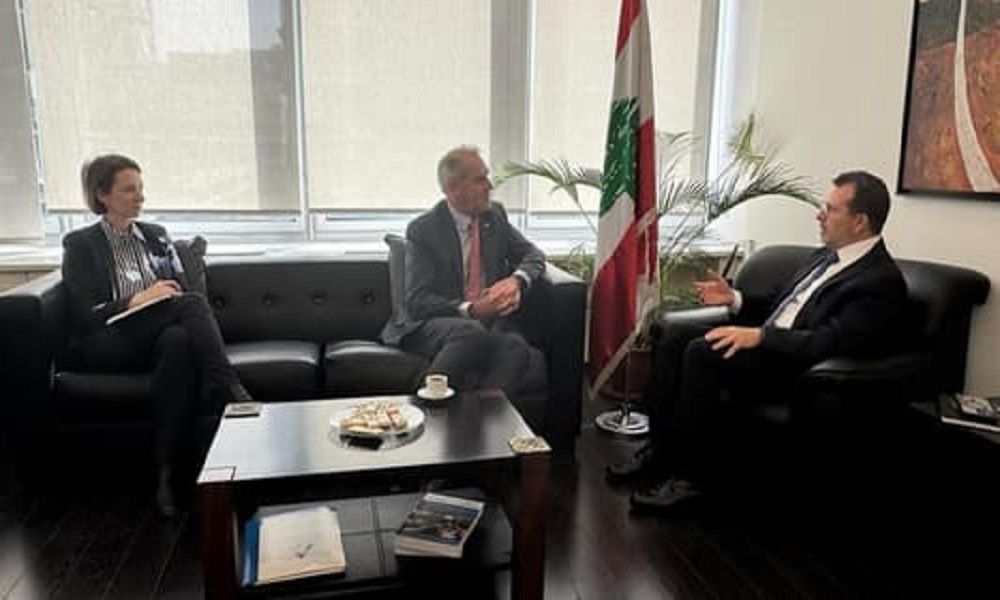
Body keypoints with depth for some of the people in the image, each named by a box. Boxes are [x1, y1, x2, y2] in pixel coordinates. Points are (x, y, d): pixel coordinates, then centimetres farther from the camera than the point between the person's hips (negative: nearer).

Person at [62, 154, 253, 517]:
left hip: (160, 335, 4)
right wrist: (138, 299, -15)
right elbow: (85, 314, -1)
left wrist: (171, 296, -7)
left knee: (178, 340, -35)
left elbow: (182, 290, 17)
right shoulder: (80, 245, 8)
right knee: (193, 303, -31)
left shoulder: (156, 236, 21)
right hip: (108, 343, -4)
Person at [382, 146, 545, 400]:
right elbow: (417, 301, -8)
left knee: (516, 346, -31)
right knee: (472, 333, -38)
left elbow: (533, 254, 15)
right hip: (433, 325, -3)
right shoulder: (422, 229, -3)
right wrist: (470, 310, -23)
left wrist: (516, 280, -9)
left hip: (490, 322, 4)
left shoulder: (495, 215, 11)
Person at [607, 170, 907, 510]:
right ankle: (660, 448, -3)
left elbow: (831, 342, -23)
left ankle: (685, 474, -18)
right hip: (767, 343, 9)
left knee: (702, 352, -28)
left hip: (798, 367, -9)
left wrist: (759, 336, -29)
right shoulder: (827, 257, 17)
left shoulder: (883, 281, -11)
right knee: (675, 338, -7)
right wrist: (734, 300, 9)